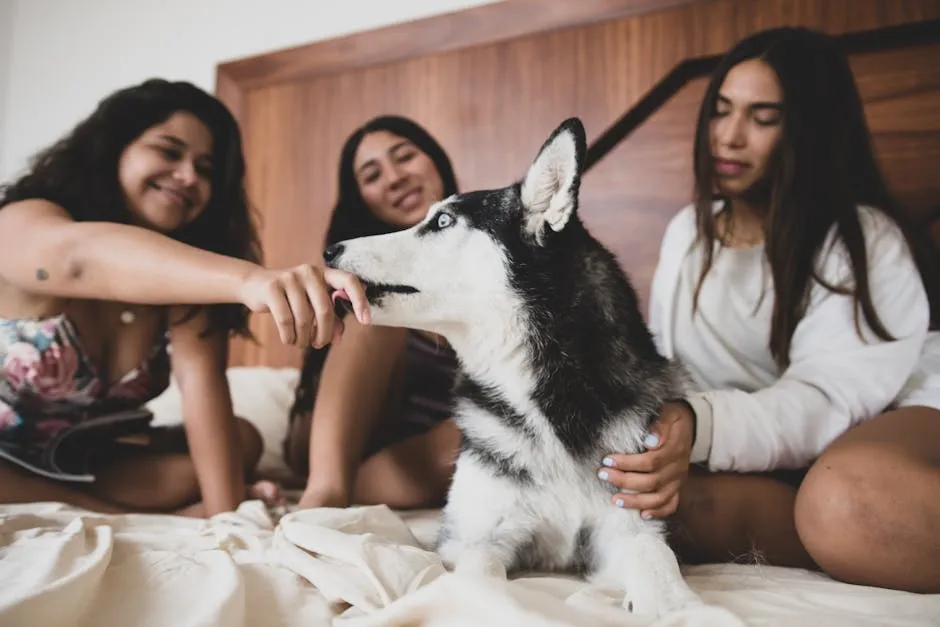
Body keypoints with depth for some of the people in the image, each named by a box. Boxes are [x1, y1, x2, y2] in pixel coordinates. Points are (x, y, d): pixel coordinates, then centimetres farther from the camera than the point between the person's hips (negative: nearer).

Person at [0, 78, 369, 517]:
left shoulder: (182, 275, -5)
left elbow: (202, 379, -21)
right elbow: (82, 256, -45)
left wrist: (225, 513, -34)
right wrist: (250, 279, -64)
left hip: (94, 464, 5)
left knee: (243, 440, -11)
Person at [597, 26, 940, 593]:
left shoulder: (867, 240, -8)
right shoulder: (686, 231, 10)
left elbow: (827, 396, -22)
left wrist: (698, 426, -41)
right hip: (769, 470, 5)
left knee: (850, 502, -41)